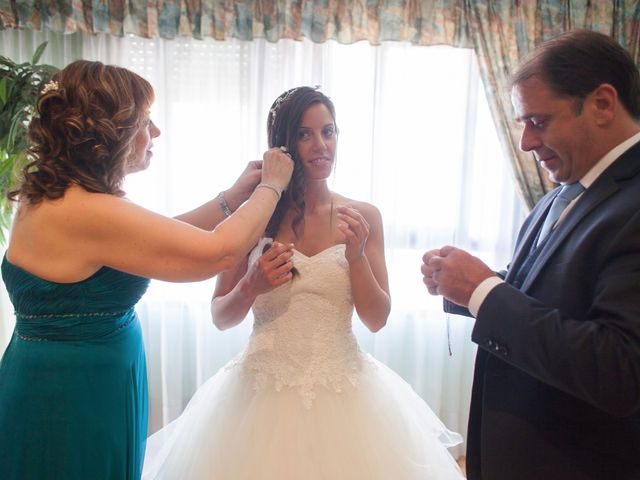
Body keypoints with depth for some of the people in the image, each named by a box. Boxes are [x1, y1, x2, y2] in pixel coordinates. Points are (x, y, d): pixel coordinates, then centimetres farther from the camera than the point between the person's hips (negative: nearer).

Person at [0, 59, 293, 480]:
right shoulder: (86, 212, -26)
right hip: (71, 405, -9)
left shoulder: (53, 196, 3)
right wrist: (271, 186, -9)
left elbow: (160, 236, 10)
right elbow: (220, 251, -24)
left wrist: (234, 197, 8)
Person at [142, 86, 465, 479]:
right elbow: (220, 318, 1)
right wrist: (251, 286, -18)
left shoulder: (363, 216, -2)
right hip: (264, 390, -1)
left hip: (343, 390, 1)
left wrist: (356, 255, -16)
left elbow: (377, 319, -2)